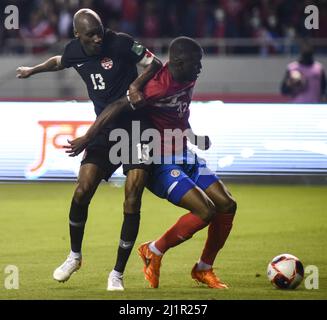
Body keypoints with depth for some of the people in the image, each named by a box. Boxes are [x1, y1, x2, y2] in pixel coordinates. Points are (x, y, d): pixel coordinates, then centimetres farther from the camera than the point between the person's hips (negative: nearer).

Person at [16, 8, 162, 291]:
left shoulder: (120, 43, -13)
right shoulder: (74, 51, 3)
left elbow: (155, 64, -4)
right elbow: (59, 62, 27)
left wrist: (137, 84, -21)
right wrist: (32, 70, 42)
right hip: (104, 130, 4)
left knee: (132, 201, -11)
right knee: (82, 191, -9)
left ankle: (117, 273, -1)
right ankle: (75, 255, 16)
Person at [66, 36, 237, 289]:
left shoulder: (188, 79, 3)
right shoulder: (160, 87, -26)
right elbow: (118, 107, -28)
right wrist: (87, 138, -26)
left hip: (186, 158, 9)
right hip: (162, 165, -9)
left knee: (227, 206, 2)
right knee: (205, 212, -20)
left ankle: (204, 270, 16)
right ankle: (154, 251, 0)